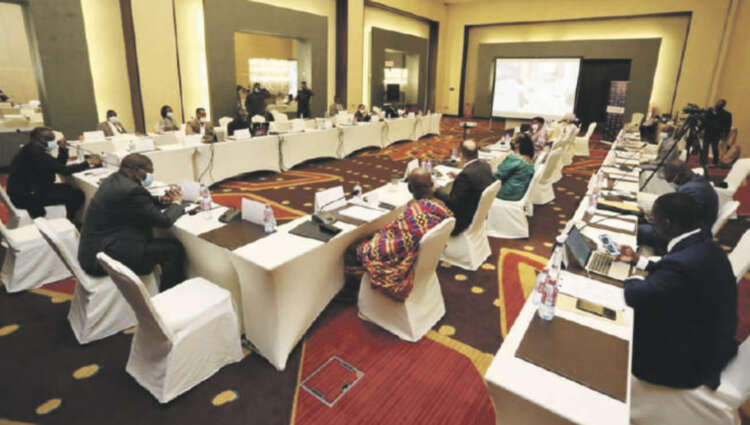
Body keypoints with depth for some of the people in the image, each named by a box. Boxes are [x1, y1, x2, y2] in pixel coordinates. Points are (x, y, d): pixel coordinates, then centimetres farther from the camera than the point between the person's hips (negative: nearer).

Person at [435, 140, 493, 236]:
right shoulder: (485, 166, -4)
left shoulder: (466, 174, -29)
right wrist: (458, 176, 19)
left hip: (465, 221, -9)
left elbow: (452, 203, -24)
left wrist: (437, 190, -11)